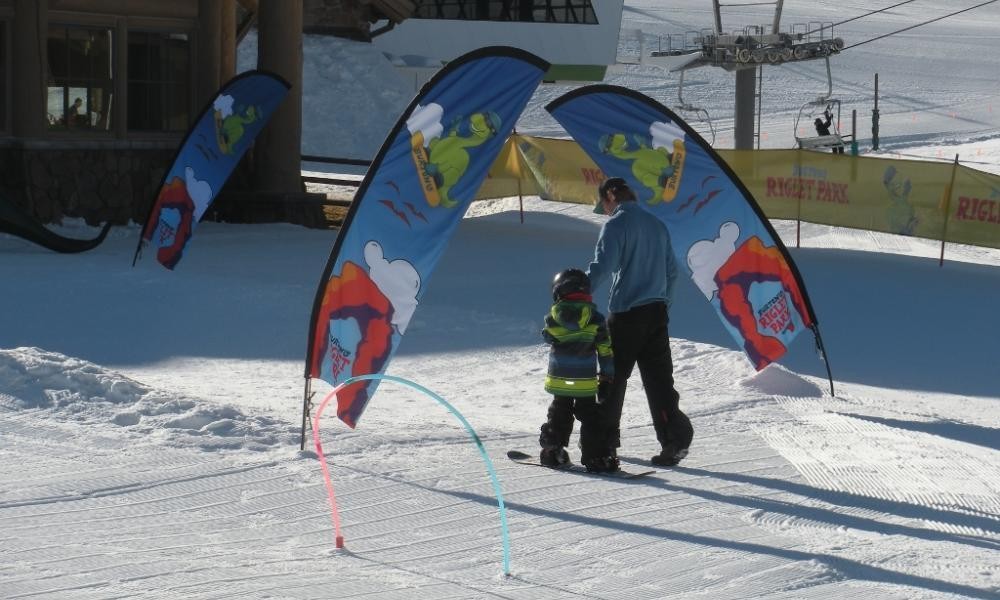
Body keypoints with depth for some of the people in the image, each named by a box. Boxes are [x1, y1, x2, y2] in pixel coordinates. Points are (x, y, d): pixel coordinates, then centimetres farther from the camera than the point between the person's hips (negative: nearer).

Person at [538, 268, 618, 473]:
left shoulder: (553, 317, -8)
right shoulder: (595, 318, -7)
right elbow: (605, 351, -2)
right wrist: (606, 376, 9)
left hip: (559, 379, 1)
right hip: (586, 383, -1)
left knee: (559, 414, 18)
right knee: (591, 418, 5)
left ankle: (552, 452, 23)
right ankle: (596, 457, -2)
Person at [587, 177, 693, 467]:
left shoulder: (616, 224, -8)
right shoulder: (657, 224, 14)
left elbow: (602, 266, -19)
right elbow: (671, 271, 19)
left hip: (625, 314, -6)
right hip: (657, 311, 6)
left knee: (613, 377, 8)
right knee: (658, 378, 3)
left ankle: (605, 439, 17)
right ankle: (675, 436, -11)